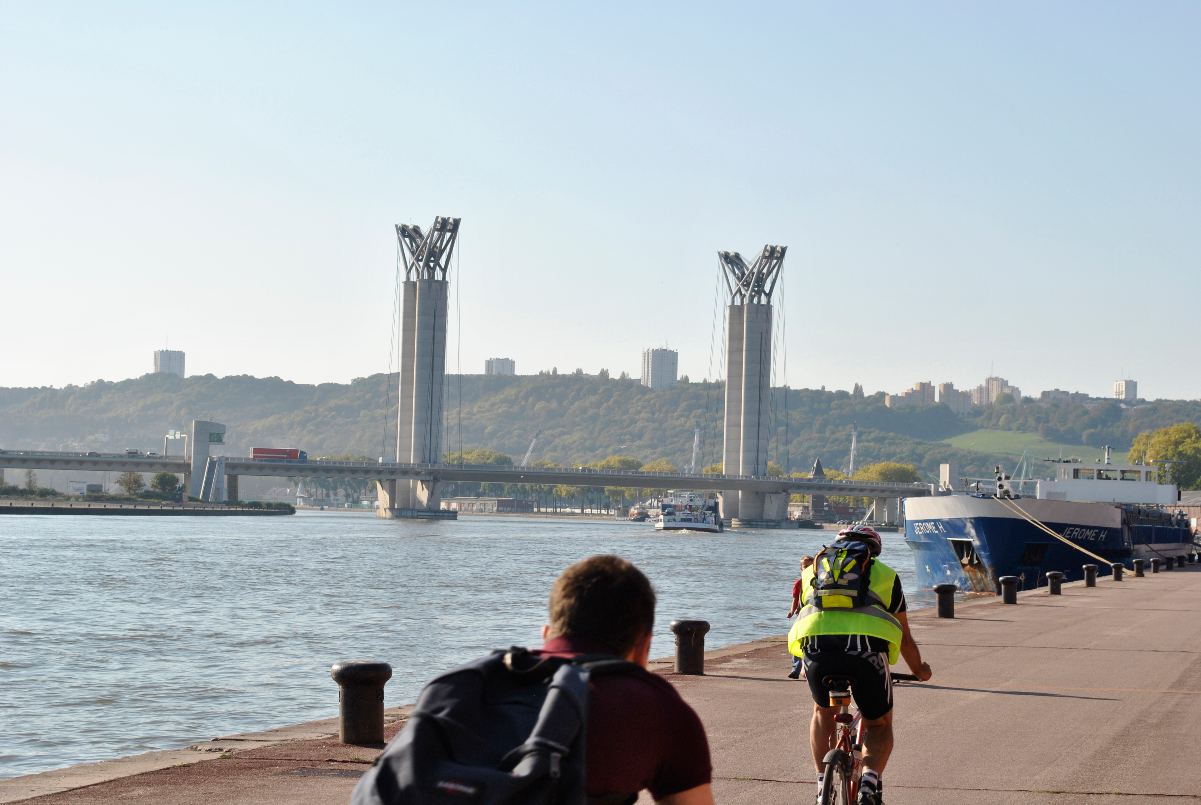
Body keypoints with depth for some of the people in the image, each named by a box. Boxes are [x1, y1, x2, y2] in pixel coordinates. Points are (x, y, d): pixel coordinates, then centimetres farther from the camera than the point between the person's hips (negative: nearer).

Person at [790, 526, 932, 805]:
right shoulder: (884, 573, 29)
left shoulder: (813, 570, 33)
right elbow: (904, 638, 35)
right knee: (880, 726, 20)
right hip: (867, 647, -1)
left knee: (823, 712, 32)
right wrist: (919, 670, 54)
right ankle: (869, 783, -6)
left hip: (816, 645, 2)